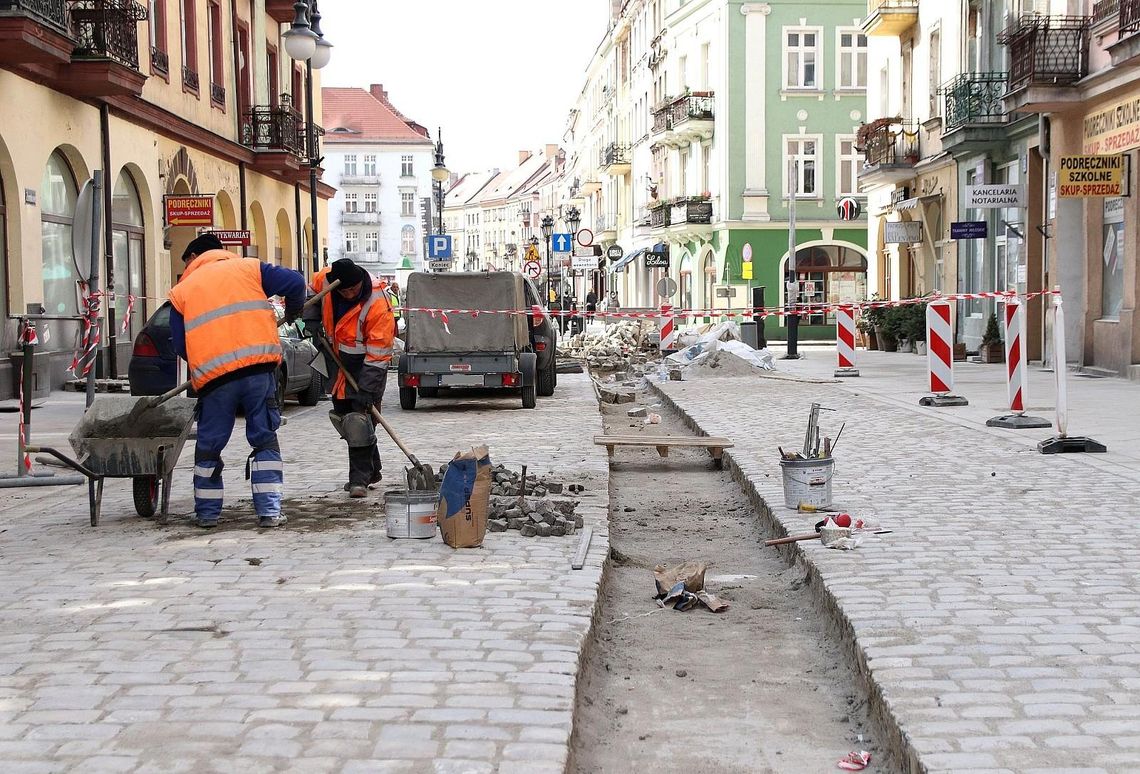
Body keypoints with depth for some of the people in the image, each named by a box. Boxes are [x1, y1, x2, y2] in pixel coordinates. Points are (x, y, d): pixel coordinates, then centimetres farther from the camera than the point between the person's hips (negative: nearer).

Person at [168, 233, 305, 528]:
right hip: (259, 367, 0)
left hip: (213, 375, 0)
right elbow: (295, 282, 5)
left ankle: (207, 512, 21)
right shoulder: (249, 268, 15)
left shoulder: (182, 290, 16)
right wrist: (292, 312, 24)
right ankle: (270, 511, 5)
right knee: (265, 439, 9)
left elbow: (180, 345, 11)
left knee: (209, 445, 14)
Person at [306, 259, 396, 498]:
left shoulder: (378, 304, -30)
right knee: (342, 413, 12)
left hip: (368, 364, -7)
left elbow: (378, 354, -27)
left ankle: (360, 478, -12)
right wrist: (312, 319, 1)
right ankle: (371, 470, 25)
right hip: (340, 361, 7)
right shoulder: (325, 280, -14)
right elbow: (313, 290, 15)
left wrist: (366, 389, -27)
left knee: (361, 418, -17)